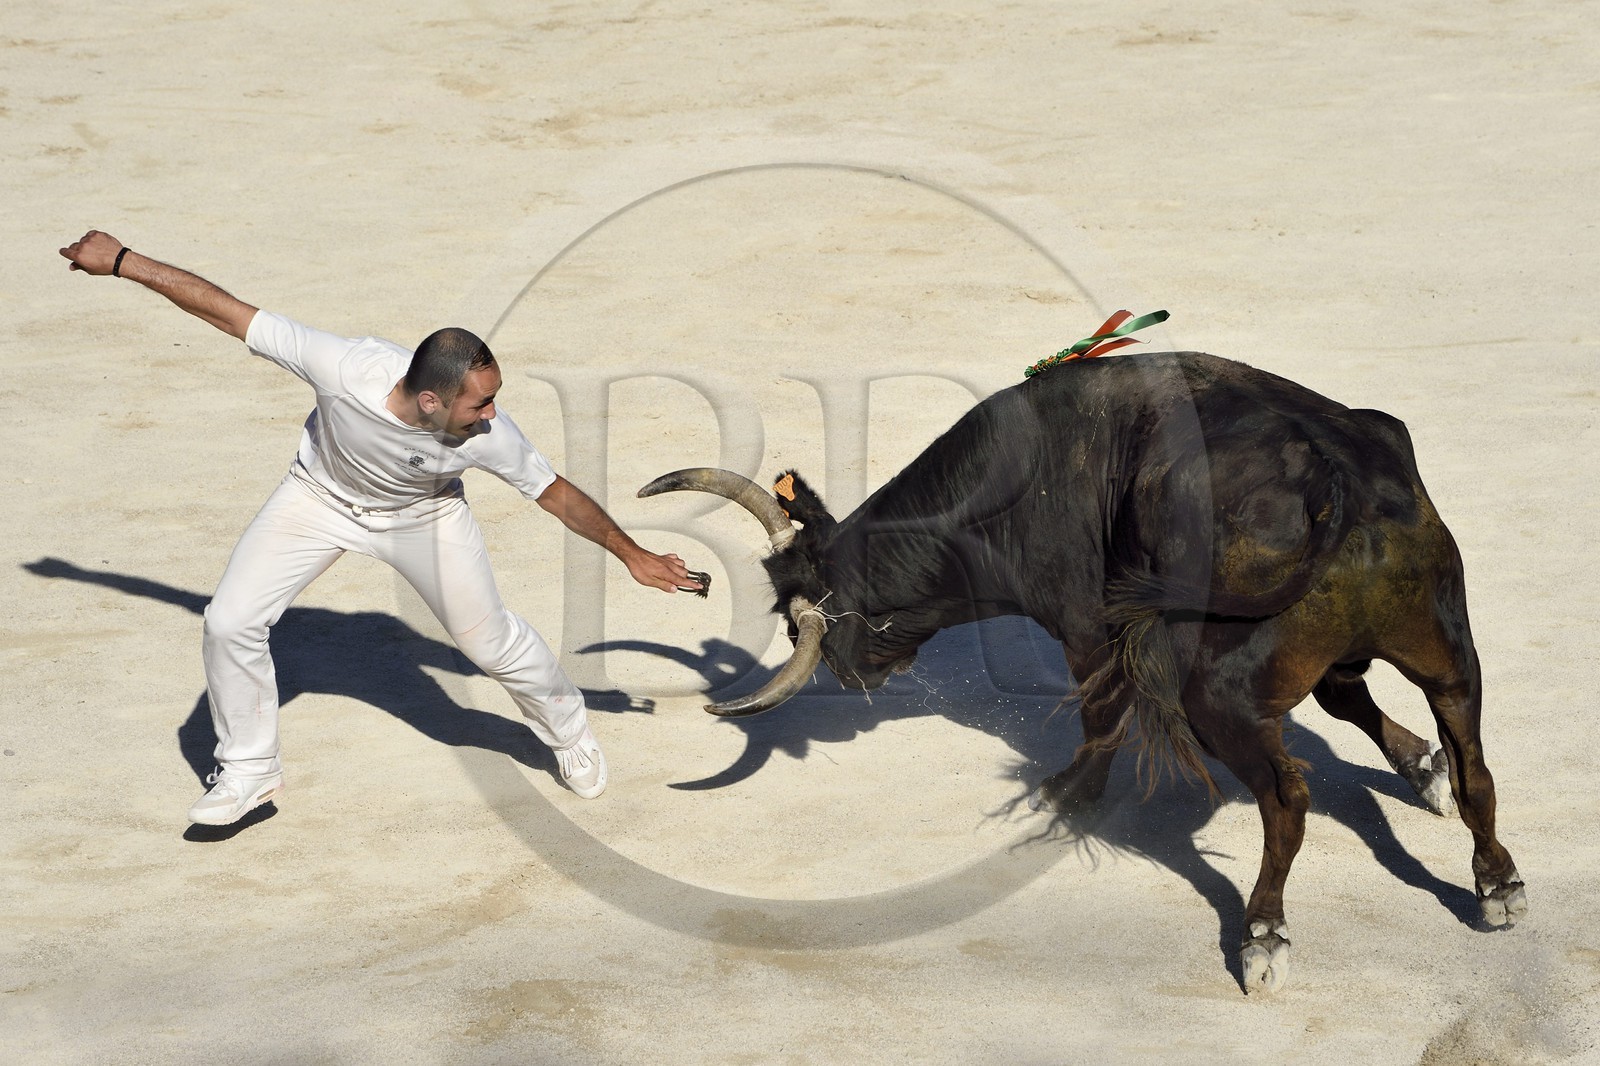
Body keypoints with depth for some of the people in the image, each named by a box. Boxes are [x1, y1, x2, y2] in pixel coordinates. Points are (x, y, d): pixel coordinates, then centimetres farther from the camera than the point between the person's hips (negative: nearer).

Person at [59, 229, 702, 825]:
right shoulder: (348, 369, -42)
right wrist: (120, 261, -32)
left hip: (422, 514, 0)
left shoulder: (488, 434, -36)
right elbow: (227, 312, -35)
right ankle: (249, 771, 14)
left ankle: (569, 732, 34)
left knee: (491, 643, 3)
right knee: (230, 624, -8)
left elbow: (557, 494, -17)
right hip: (322, 498, 0)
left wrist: (632, 555, -8)